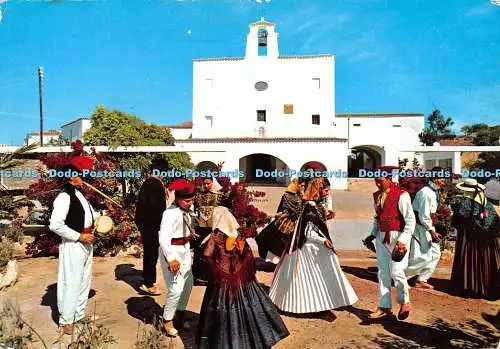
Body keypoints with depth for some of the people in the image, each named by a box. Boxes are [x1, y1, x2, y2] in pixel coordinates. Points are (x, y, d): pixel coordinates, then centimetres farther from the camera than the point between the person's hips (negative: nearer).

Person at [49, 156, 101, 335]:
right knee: (71, 282, 0)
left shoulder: (80, 194, 10)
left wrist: (101, 216, 5)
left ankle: (79, 315, 32)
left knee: (84, 281, 18)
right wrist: (79, 236, -21)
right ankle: (66, 320, 16)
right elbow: (55, 225, -25)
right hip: (72, 246, -9)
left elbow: (89, 213, 24)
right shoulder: (64, 197, -19)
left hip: (85, 243, 10)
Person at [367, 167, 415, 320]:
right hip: (382, 237, 7)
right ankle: (384, 307, 20)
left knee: (396, 272, -4)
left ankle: (405, 303, 22)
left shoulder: (401, 195, -12)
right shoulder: (377, 195, 9)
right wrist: (373, 234, 11)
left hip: (397, 236, -7)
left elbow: (410, 220, -13)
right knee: (382, 272, 9)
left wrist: (402, 240, -19)